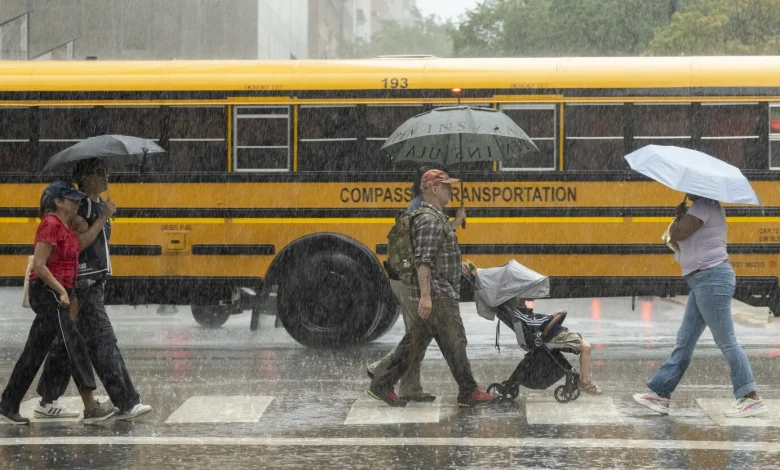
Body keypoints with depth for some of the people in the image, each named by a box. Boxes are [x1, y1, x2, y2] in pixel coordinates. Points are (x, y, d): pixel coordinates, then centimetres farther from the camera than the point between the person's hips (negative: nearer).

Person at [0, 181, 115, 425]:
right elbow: (39, 265, -18)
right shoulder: (51, 225, -14)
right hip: (46, 292, -10)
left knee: (35, 352, 11)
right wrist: (62, 291, -17)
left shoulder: (66, 226, 14)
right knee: (74, 345, -11)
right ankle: (91, 407, -10)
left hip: (58, 294, 10)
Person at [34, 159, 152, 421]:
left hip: (95, 281, 10)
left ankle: (47, 402, 18)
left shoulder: (99, 204, 16)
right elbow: (79, 242, -22)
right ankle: (126, 404, -11)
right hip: (83, 283, -10)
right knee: (102, 341, -10)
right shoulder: (79, 206, -13)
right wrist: (103, 217, -19)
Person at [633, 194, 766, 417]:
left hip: (712, 278, -11)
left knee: (726, 341, -7)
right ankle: (661, 394, 15)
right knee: (684, 342, 11)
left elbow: (677, 234, -17)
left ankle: (751, 399, -4)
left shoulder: (704, 206, -12)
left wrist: (679, 213, 0)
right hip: (703, 280, 11)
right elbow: (680, 243, 22)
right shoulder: (703, 207, 19)